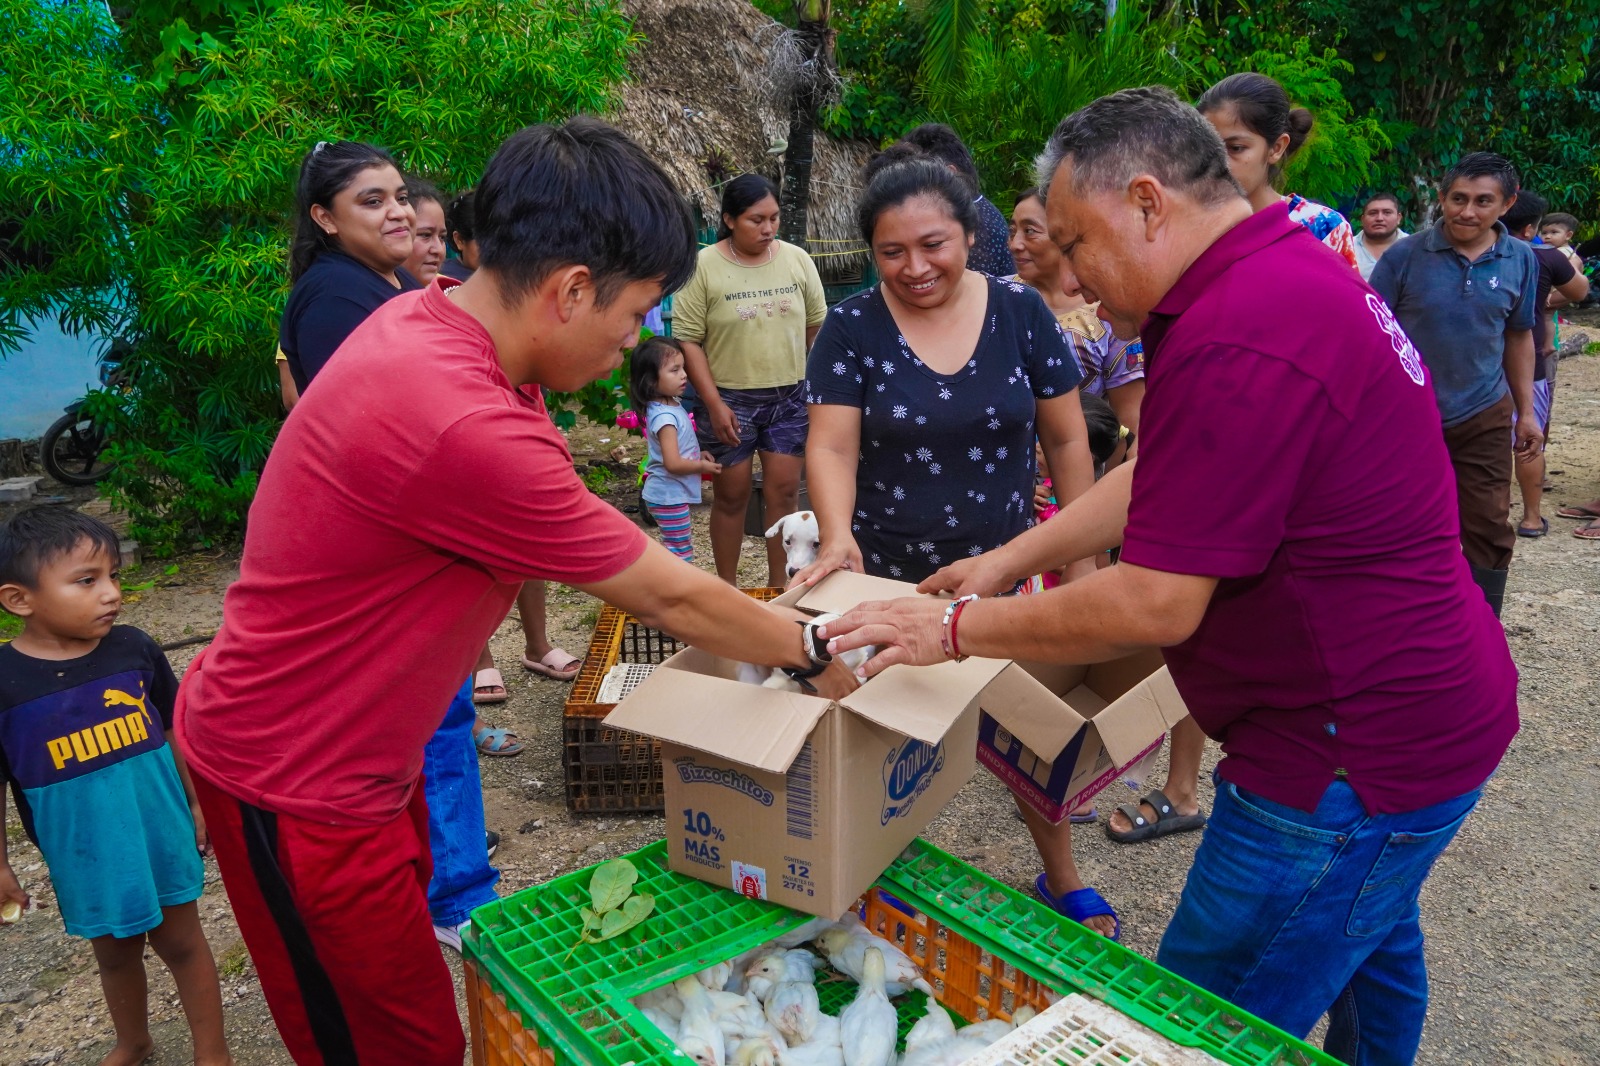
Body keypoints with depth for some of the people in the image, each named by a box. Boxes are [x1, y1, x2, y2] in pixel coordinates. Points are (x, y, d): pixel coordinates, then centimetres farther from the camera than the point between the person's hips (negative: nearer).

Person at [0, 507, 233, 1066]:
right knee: (114, 953, 21)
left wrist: (199, 803, 4)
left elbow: (177, 731, 1)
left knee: (182, 942, 13)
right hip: (86, 859, 0)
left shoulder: (134, 650, -11)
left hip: (164, 837, 0)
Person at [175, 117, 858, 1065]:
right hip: (294, 784, -9)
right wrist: (812, 653, -4)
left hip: (362, 748, 9)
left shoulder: (431, 317, -4)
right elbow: (669, 597, -20)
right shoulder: (461, 427, -34)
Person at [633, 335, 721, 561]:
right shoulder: (665, 416, -25)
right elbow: (673, 463, -29)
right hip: (669, 496, -10)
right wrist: (703, 466, -14)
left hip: (668, 494, 10)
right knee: (681, 553, -2)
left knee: (675, 551, 20)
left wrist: (698, 455, 4)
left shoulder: (671, 406, 5)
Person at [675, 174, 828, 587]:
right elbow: (687, 339, -9)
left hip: (790, 397, 3)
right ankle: (727, 589, 22)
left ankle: (778, 587, 19)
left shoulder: (797, 260, 3)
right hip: (729, 400, -3)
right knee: (732, 495, 7)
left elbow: (816, 327, 11)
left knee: (784, 491, 6)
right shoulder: (704, 266, -8)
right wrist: (714, 404, -13)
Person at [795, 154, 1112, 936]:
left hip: (1004, 570, 1)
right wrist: (837, 536, -32)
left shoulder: (1020, 312, -4)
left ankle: (1063, 881, 34)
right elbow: (831, 447, -13)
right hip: (888, 577, -1)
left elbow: (1066, 438, 0)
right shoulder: (851, 328, -7)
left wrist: (1082, 556, -2)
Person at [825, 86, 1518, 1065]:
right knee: (1372, 948, 32)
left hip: (1357, 757, -11)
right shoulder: (1295, 274, 7)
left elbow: (1155, 607, -26)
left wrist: (954, 632, -15)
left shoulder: (1234, 341, -29)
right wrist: (1009, 560, 10)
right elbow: (1154, 480, 12)